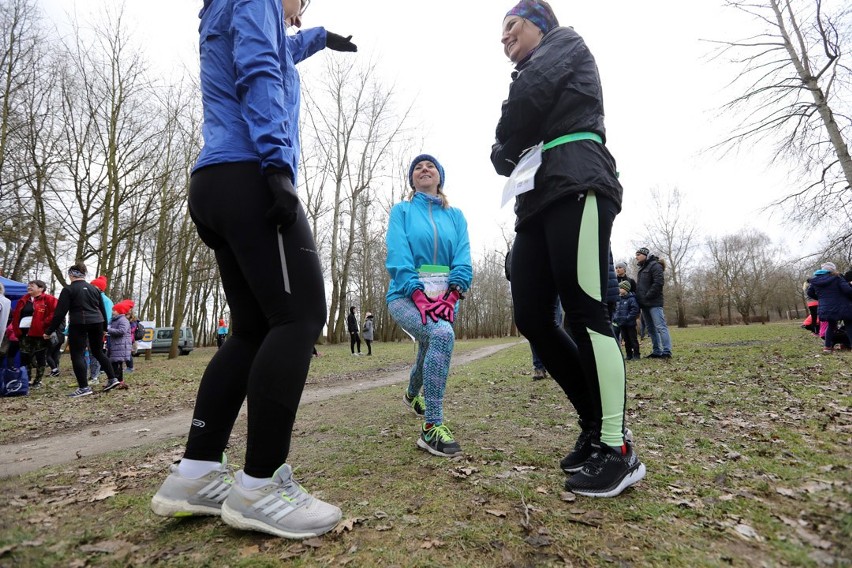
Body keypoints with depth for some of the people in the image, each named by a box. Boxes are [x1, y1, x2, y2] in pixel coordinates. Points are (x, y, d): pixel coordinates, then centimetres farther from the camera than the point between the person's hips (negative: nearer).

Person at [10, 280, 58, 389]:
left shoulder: (48, 299, -5)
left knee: (40, 358, 2)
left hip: (39, 333, -7)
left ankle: (38, 381, 10)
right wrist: (16, 329, 7)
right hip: (24, 333, 7)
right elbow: (16, 315, 20)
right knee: (24, 357, 9)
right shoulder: (23, 300, 17)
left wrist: (44, 325, -20)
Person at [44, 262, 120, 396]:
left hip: (79, 324, -6)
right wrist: (104, 328, 29)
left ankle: (84, 387, -1)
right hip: (97, 323, 6)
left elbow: (60, 312, -6)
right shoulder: (94, 288, 14)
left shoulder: (68, 289, -2)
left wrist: (49, 331, 0)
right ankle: (112, 378, 14)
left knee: (77, 355, 2)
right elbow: (102, 310, 19)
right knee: (98, 352, 17)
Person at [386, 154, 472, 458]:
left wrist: (450, 297, -16)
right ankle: (432, 427, -23)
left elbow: (463, 261, 0)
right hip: (407, 294, -4)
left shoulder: (455, 215, 12)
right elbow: (397, 257, -9)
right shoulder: (402, 211, 6)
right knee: (442, 335, -32)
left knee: (431, 349, 20)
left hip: (444, 297, 4)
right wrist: (420, 296, -22)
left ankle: (413, 394, 55)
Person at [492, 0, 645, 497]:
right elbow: (509, 155, 25)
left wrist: (507, 145, 9)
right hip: (537, 200, 8)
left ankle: (618, 451, -9)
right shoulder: (529, 77, 37)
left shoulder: (565, 42, 16)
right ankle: (596, 427, 7)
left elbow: (528, 97, -6)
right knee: (532, 318, -3)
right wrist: (507, 155, 3)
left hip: (576, 188, -8)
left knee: (584, 311, -17)